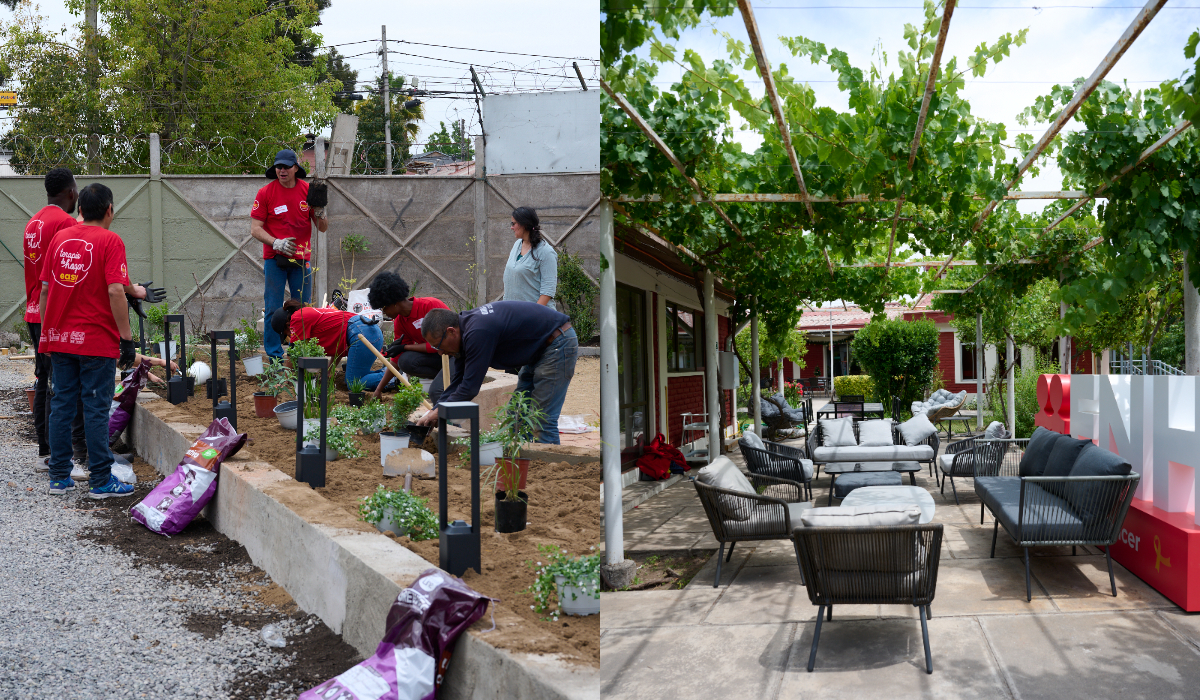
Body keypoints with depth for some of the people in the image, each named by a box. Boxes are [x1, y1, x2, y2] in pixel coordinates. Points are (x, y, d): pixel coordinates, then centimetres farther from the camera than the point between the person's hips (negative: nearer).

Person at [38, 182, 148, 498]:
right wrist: (126, 337, -14)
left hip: (60, 338, 5)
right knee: (96, 408, -1)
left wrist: (46, 333, 17)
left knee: (61, 404, 11)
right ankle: (101, 481, 4)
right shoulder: (110, 241, -9)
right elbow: (115, 291, -18)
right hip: (97, 341, -5)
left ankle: (59, 478, 16)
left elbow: (45, 288, 10)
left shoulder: (59, 238, 8)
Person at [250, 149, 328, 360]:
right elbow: (255, 228, -3)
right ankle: (274, 356, 6)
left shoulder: (309, 191, 3)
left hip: (302, 258, 2)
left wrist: (320, 214, -15)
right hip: (274, 258, -2)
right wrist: (276, 243, -18)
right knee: (273, 309, -2)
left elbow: (323, 228, 6)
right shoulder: (265, 192, -2)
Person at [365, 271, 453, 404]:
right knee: (406, 361, -21)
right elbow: (398, 359, 9)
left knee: (436, 391, -29)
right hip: (436, 356, 8)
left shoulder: (431, 305, -19)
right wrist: (379, 389, 8)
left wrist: (404, 347, -15)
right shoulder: (399, 323, 2)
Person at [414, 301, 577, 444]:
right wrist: (434, 411, 3)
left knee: (543, 419, -11)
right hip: (540, 349, 11)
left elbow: (470, 387, -24)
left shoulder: (477, 333, -28)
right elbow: (458, 381, 10)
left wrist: (439, 412, -13)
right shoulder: (466, 326, 4)